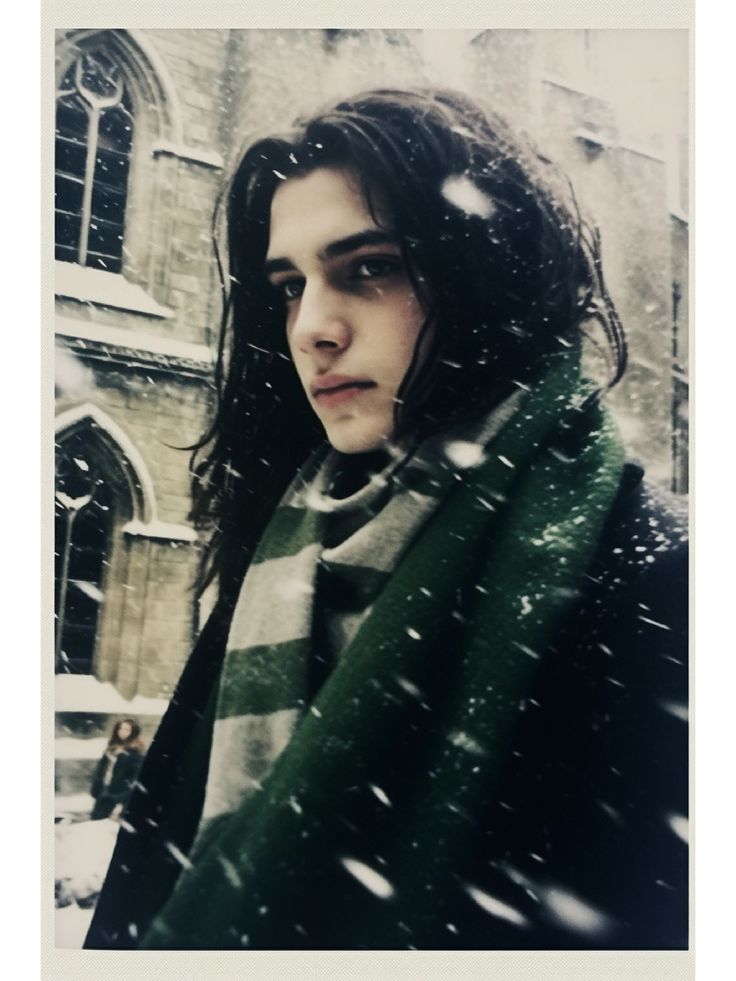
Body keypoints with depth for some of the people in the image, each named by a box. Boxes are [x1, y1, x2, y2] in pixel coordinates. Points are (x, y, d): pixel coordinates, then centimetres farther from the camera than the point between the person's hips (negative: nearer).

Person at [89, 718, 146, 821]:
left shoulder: (135, 753, -10)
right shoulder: (111, 748, 13)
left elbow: (135, 781, -16)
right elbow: (99, 771, 16)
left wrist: (122, 803, -20)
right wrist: (95, 794, 10)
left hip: (118, 799, -7)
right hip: (103, 798, 7)